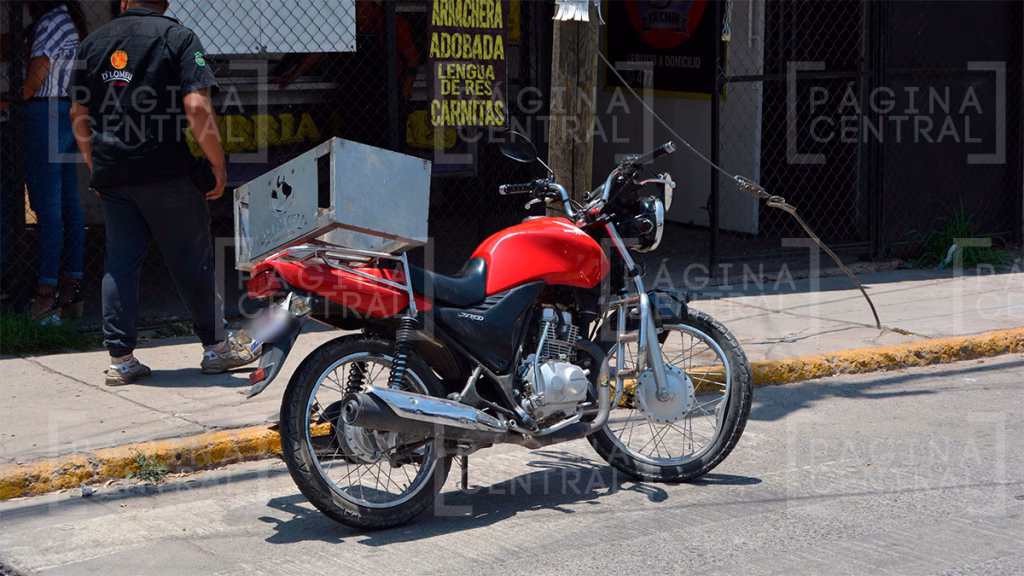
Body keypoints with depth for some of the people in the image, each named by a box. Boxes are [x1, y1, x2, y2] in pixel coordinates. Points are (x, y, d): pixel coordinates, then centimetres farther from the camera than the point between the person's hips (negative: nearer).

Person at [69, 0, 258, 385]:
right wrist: (218, 164, -6)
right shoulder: (177, 37, -3)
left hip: (111, 175, 4)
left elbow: (78, 114, 13)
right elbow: (197, 107, -14)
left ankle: (121, 359, 7)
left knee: (119, 264, 8)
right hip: (166, 172, -4)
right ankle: (216, 347, 14)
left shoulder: (94, 42, 11)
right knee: (191, 259, 5)